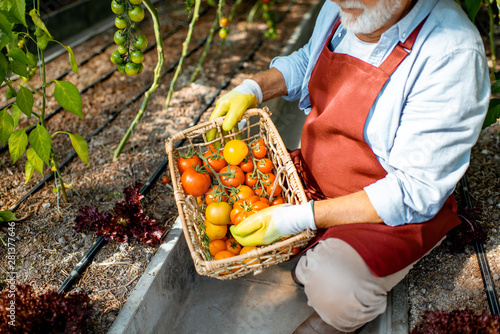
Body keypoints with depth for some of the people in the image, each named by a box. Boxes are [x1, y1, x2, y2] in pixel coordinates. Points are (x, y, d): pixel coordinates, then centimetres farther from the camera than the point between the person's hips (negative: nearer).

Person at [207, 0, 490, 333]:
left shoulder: (452, 53, -27)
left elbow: (415, 194, -26)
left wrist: (301, 217, -29)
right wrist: (253, 88, -1)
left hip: (395, 211, -6)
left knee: (335, 288, -31)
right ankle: (312, 258, 9)